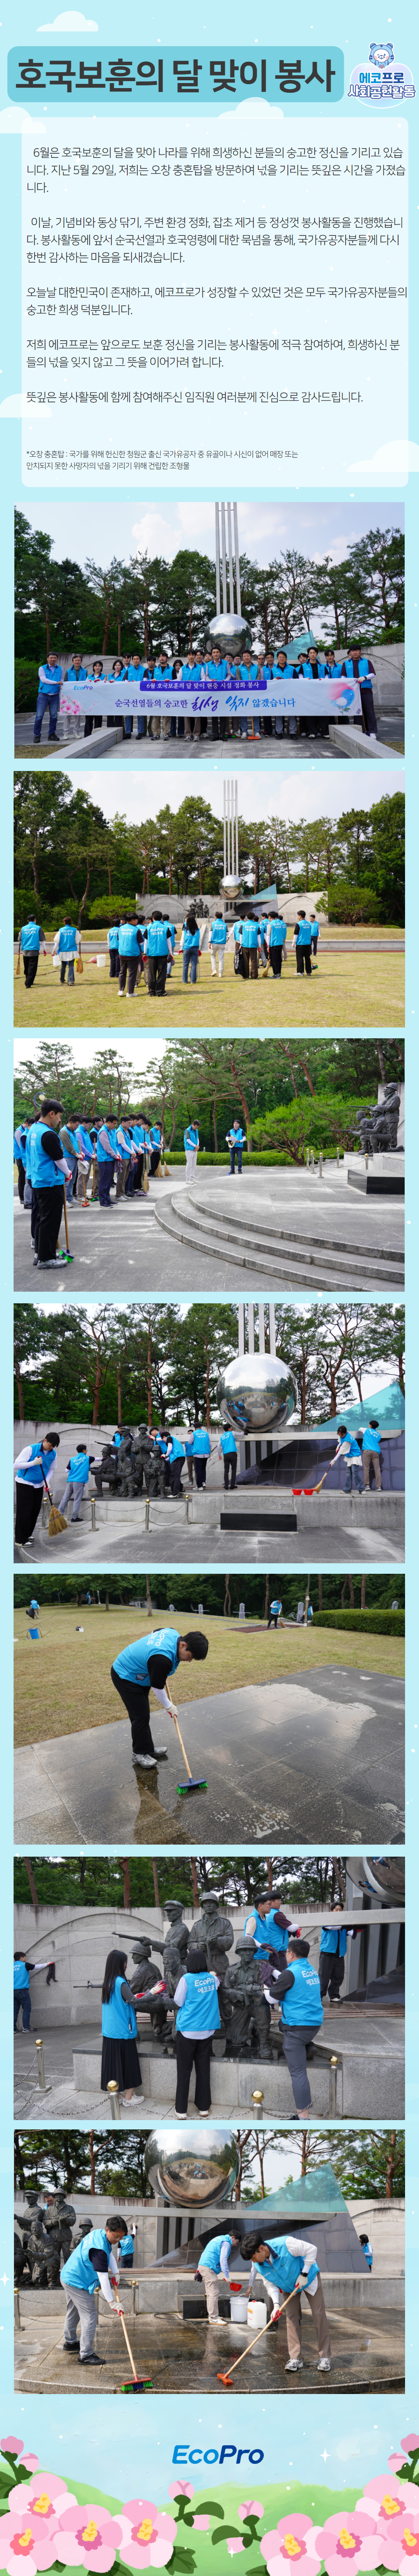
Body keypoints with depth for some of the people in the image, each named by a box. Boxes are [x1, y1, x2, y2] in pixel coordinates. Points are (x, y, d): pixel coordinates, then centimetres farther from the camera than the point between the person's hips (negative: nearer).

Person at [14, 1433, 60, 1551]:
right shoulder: (31, 1450, -20)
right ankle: (21, 1540, -2)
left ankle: (27, 1535, 24)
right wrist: (34, 1463, -32)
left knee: (35, 1511, 9)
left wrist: (47, 1482, -8)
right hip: (24, 1484, -6)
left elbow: (51, 1469, 10)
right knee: (24, 1512, -6)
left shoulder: (53, 1454, -1)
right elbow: (16, 1465, -22)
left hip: (39, 1486, 6)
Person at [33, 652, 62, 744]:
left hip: (55, 695, 3)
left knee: (54, 716, 3)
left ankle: (52, 735, 12)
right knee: (39, 716, -7)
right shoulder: (42, 668, 1)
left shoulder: (60, 669, 13)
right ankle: (37, 736, -3)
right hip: (44, 695, -3)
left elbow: (61, 680, 14)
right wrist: (56, 683, -14)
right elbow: (44, 680, -10)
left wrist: (61, 686, -9)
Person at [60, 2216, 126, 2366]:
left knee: (73, 2312, 26)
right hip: (78, 2283, -10)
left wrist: (116, 2273, 7)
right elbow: (103, 2279, -31)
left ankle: (70, 2342, 44)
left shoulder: (99, 2234, -1)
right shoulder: (99, 2249, -31)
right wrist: (112, 2303, -28)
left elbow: (110, 2254, 19)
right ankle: (86, 2355, -4)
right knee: (89, 2317, -7)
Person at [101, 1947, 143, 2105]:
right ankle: (128, 2097, 10)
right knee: (128, 2062, 4)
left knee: (114, 2061, 11)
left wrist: (136, 1997, 19)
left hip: (110, 2031, 7)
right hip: (123, 2031, -7)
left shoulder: (108, 1983, 7)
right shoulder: (121, 1983, -17)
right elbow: (135, 2003, -17)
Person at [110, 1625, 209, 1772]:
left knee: (143, 1714, 17)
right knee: (141, 1715, -6)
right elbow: (157, 1688, -24)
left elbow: (154, 1632, 13)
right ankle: (139, 1754, 8)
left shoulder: (173, 1633, -12)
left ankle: (147, 1749, 27)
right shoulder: (163, 1659, -38)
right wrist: (169, 1707, -6)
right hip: (125, 1678, -10)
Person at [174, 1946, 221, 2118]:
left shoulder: (186, 1980, -12)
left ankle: (181, 2110, 5)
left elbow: (178, 2002, -4)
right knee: (203, 2068, 11)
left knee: (184, 2070, 3)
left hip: (187, 2031, -4)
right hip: (206, 2031, 4)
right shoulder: (212, 1979, 3)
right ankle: (203, 2107, 15)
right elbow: (218, 1983, 26)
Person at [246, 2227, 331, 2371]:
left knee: (319, 2314, -6)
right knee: (291, 2317, -5)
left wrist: (304, 2274, -27)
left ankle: (325, 2357, 0)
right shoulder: (258, 2265, -20)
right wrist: (276, 2304, -31)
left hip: (309, 2278, -4)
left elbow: (312, 2250, -29)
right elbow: (270, 2285, -14)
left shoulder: (286, 2245, -40)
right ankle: (296, 2359, -1)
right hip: (289, 2286, 4)